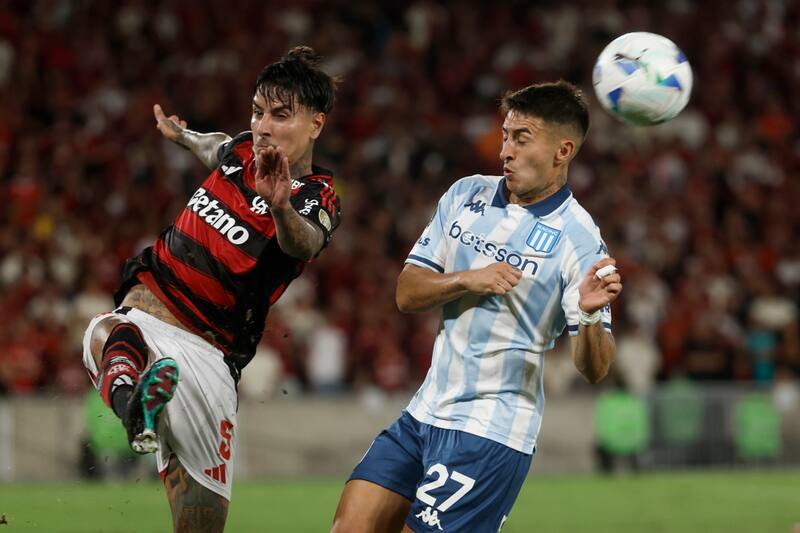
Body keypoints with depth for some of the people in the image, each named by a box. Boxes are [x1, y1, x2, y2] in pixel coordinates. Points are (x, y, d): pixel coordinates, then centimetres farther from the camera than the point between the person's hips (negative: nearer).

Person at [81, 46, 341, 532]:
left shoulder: (317, 200, -7)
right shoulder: (241, 151, 8)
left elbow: (304, 242, -32)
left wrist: (281, 207, -55)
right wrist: (182, 135, 56)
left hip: (210, 360, -2)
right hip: (142, 317, 2)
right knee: (108, 335, -37)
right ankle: (129, 392, -69)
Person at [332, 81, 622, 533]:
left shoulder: (578, 238, -12)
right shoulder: (467, 195, 6)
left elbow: (593, 369, -15)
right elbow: (407, 293, 5)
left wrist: (591, 314, -35)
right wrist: (468, 280, -13)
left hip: (492, 431, -6)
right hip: (426, 410, 6)